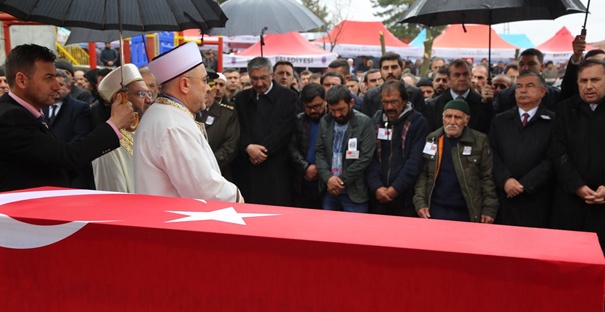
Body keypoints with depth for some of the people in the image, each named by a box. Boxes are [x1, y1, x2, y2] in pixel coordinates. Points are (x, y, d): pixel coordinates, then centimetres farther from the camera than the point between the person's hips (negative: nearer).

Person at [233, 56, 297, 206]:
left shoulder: (288, 97, 1)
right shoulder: (241, 98, 14)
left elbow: (284, 130, -7)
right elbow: (239, 129, 7)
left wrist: (262, 150, -12)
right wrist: (248, 147, -12)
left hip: (276, 167, -3)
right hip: (247, 167, 3)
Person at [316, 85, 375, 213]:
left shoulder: (364, 123, -7)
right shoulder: (325, 122, 7)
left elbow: (365, 157, -12)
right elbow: (319, 152, 6)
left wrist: (342, 180, -11)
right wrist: (328, 177, -10)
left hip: (354, 192, -4)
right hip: (329, 190, 4)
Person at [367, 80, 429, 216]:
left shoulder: (418, 122, -3)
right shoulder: (376, 120, 8)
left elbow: (415, 161, -10)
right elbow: (370, 157, 3)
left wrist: (395, 189, -13)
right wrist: (376, 187, -9)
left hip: (406, 196, -3)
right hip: (378, 197, 3)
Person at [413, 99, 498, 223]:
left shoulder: (480, 141, -3)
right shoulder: (431, 139, 4)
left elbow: (487, 178, -3)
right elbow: (422, 174, 6)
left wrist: (489, 209, -7)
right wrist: (420, 202, -2)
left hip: (466, 213, -2)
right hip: (435, 211, 2)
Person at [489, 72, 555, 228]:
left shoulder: (553, 121, 2)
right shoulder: (500, 121, 12)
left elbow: (552, 159, -6)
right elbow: (493, 154, 3)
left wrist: (525, 184, -12)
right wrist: (505, 180, -13)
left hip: (537, 199, -2)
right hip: (505, 197, 2)